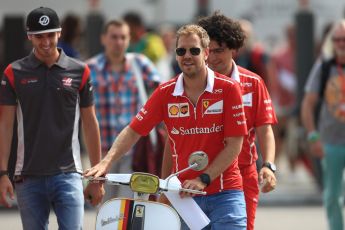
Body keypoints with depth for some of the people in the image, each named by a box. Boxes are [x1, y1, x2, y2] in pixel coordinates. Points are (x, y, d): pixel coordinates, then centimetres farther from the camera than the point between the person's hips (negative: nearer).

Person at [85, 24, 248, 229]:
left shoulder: (228, 89, -4)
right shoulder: (165, 93, 5)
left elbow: (235, 144, -6)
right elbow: (133, 131, 6)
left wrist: (204, 179, -13)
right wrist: (106, 162, -10)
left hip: (225, 191, -2)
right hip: (183, 194, 2)